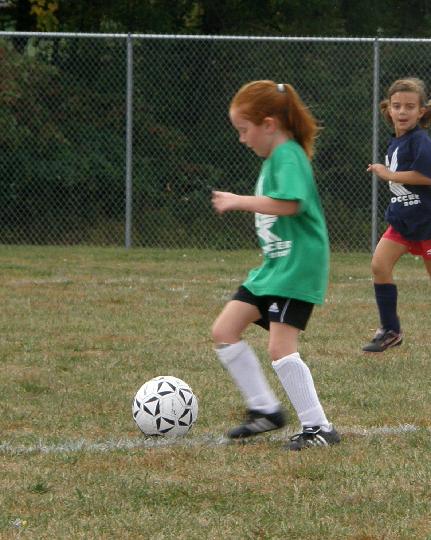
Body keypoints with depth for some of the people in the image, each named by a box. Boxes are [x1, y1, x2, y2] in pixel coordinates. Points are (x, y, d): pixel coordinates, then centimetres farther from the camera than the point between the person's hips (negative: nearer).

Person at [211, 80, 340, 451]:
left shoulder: (288, 156, -16)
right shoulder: (274, 158, 15)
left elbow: (289, 203, -32)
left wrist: (239, 201, -24)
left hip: (297, 266, -11)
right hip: (274, 265, 11)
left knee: (281, 348, -16)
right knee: (224, 330, 7)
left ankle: (319, 427, -8)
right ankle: (265, 409, 14)